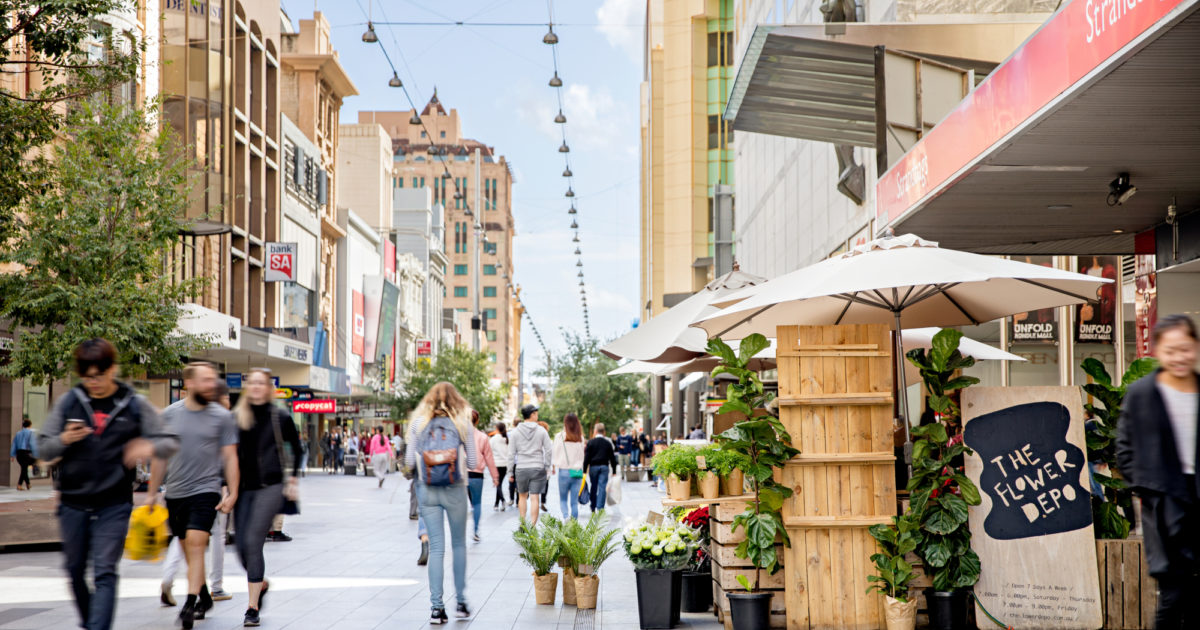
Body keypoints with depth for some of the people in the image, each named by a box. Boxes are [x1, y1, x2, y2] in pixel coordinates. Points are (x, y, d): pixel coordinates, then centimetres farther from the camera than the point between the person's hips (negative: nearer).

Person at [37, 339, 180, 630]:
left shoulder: (135, 405, 0)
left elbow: (171, 442, 1)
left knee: (104, 572, -9)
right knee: (75, 570, 15)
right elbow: (43, 449, 7)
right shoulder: (69, 402, 4)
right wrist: (64, 440, -16)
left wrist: (150, 447, -22)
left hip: (114, 504, -3)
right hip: (73, 503, 3)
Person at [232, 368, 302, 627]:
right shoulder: (235, 418, 5)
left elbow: (296, 449, 14)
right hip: (243, 489, 3)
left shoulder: (280, 418, 1)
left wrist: (292, 480, 9)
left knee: (253, 542, -15)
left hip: (270, 487, -3)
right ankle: (261, 584, 36)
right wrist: (229, 485, 5)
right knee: (242, 548, 4)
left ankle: (253, 607, -10)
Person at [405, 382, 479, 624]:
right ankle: (461, 602, 16)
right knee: (459, 545, 14)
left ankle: (436, 607, 2)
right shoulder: (462, 424, -1)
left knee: (436, 547, 5)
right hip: (455, 490, -1)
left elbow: (409, 460, 1)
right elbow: (473, 462, -2)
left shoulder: (419, 423, 2)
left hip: (427, 491, 1)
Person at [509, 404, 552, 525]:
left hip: (521, 469, 1)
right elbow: (548, 451, -4)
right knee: (534, 498, -1)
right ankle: (532, 527, -5)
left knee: (522, 496, 18)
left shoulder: (515, 432, 1)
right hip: (538, 468, -1)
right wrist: (547, 467, 6)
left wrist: (510, 472, 6)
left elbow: (511, 453, 1)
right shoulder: (541, 431, -2)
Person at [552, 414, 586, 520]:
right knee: (574, 501, 8)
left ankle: (566, 516, -13)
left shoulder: (560, 436, -7)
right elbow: (582, 455, 5)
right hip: (578, 471, 2)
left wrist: (554, 466, 17)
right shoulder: (580, 438, -2)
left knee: (563, 499, 10)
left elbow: (555, 453, 1)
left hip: (564, 471, -2)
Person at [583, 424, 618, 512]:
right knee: (602, 487, -2)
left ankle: (593, 508, 17)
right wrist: (614, 471, 11)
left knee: (593, 487, 10)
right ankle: (600, 507, -10)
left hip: (593, 467, 0)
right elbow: (612, 458, 5)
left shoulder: (590, 442, -2)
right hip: (604, 467, 0)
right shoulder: (608, 443, 2)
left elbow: (586, 457, -5)